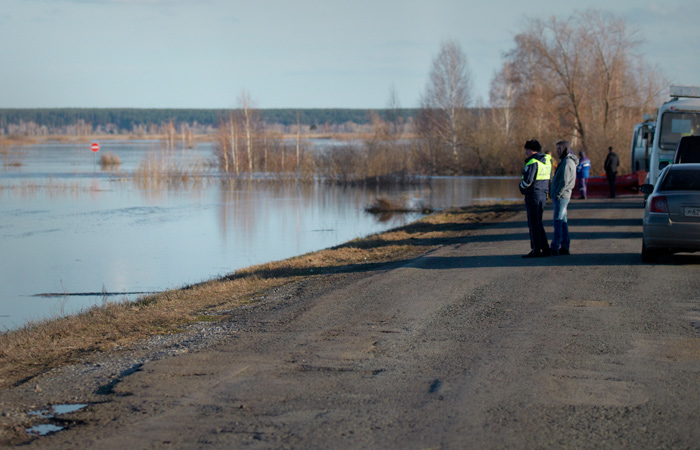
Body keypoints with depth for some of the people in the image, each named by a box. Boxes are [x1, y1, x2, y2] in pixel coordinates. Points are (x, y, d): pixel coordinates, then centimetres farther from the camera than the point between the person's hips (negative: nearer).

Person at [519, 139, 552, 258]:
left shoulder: (533, 163, -16)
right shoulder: (547, 161, 11)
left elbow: (527, 180, -21)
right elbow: (549, 178, 16)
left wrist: (521, 186, -1)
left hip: (533, 195, -9)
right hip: (543, 194, 9)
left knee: (534, 223, -4)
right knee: (538, 222, 16)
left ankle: (536, 250, -3)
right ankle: (545, 249, 15)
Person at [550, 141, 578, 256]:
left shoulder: (567, 162, -15)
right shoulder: (564, 161, 16)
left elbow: (565, 182, -21)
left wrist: (557, 195, -18)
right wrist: (554, 194, 16)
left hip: (561, 196, -10)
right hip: (560, 196, 10)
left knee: (558, 221, -9)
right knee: (562, 221, 11)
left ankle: (555, 248, -9)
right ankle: (565, 247, 14)